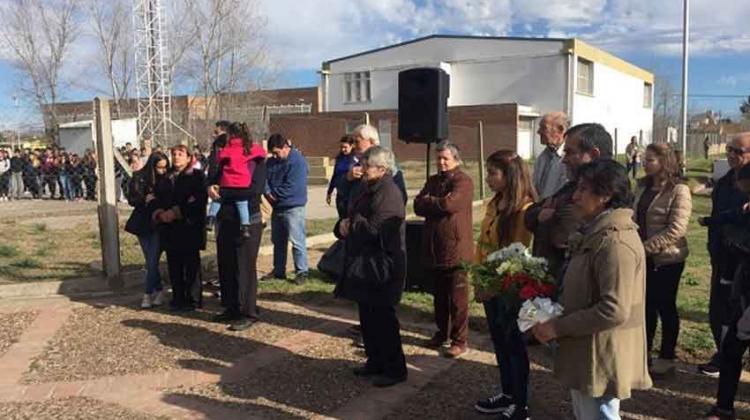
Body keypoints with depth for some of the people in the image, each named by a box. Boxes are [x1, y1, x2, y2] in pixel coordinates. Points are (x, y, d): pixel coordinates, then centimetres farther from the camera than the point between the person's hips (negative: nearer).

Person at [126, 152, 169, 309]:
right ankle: (159, 291, 21)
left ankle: (148, 294, 5)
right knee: (150, 262, 8)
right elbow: (132, 199, -2)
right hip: (143, 223, 2)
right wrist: (145, 199, -20)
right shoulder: (139, 177, -3)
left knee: (153, 261, -6)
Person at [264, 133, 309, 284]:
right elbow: (264, 177, 5)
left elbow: (290, 187, -21)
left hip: (293, 207, -8)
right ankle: (278, 271, 27)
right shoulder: (272, 161, 9)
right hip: (277, 207, 8)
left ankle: (301, 272, 0)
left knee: (297, 240, -8)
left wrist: (274, 194, -11)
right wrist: (268, 192, -14)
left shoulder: (298, 162, -16)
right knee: (278, 240, 16)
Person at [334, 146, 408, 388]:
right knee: (368, 316, 17)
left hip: (382, 266, -10)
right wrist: (343, 226, -2)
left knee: (382, 318, -1)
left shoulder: (387, 194, -19)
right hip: (365, 264, 10)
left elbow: (375, 230, -26)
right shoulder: (370, 190, 14)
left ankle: (395, 369, 11)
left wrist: (351, 224, -9)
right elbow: (351, 219, 20)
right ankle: (375, 361, 30)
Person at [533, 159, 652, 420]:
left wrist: (558, 327, -21)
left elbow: (614, 310, -28)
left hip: (601, 356, -10)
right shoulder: (597, 232, 11)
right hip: (586, 352, 10)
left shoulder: (615, 241, -23)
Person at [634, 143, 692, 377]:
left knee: (665, 306, 6)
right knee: (646, 305, 14)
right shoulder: (644, 187, 9)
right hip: (644, 258, 6)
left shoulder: (679, 190, -13)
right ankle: (644, 352, 28)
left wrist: (646, 247, -23)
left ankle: (667, 358, 20)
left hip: (667, 258, -6)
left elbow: (676, 229, -20)